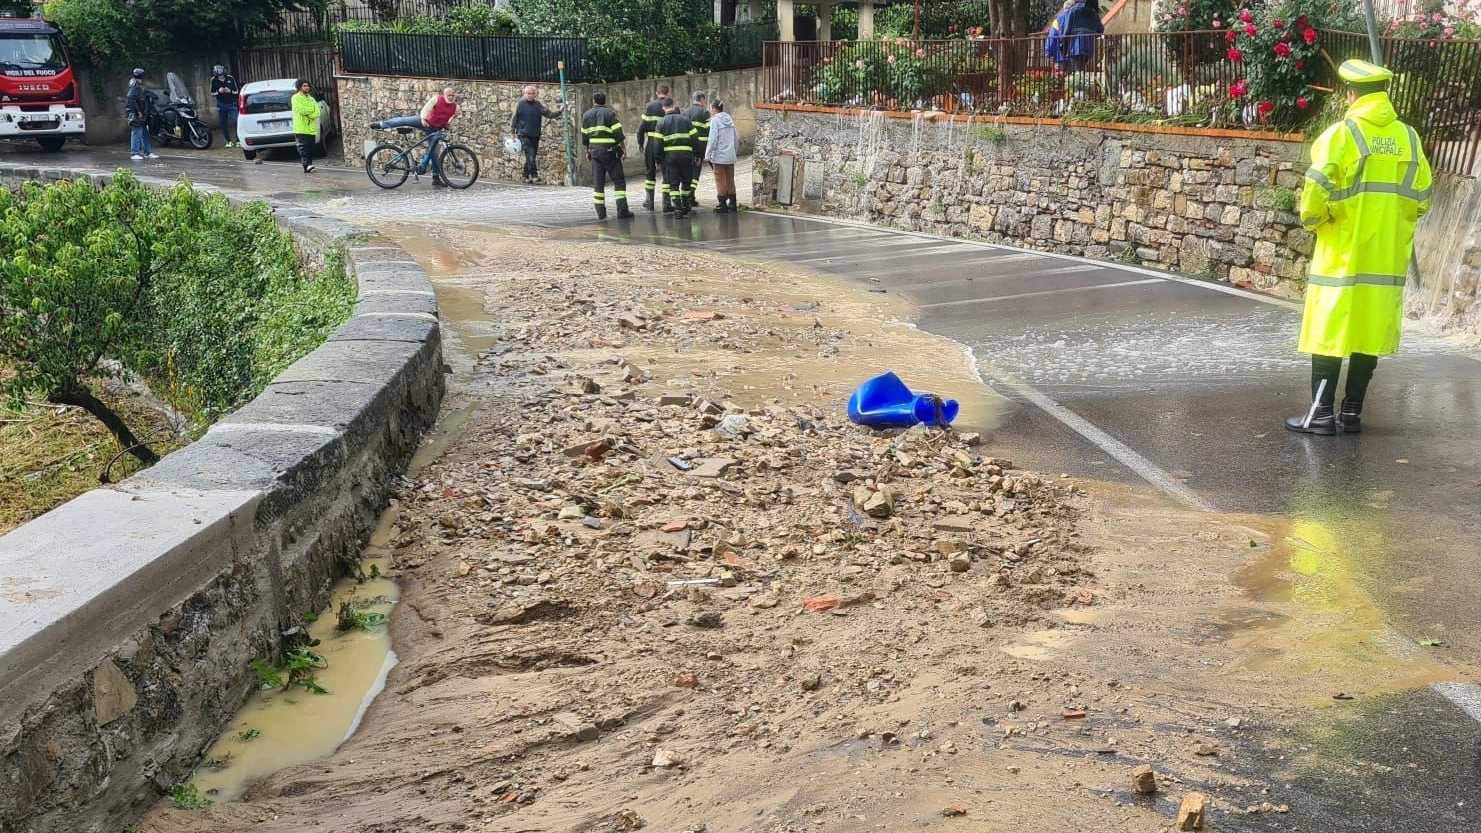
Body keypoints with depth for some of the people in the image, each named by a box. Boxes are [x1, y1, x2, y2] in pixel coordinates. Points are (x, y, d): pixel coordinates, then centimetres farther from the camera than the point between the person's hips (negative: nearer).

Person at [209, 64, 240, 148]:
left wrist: (230, 91, -20)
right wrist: (218, 91, -18)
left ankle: (238, 139, -6)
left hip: (231, 104, -2)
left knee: (236, 121, -14)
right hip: (221, 105, 2)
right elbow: (212, 93, 2)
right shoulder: (214, 80, -7)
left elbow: (237, 91, 1)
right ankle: (229, 141, 14)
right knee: (224, 125, 4)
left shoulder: (231, 78, -9)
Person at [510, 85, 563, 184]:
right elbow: (514, 119, 4)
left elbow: (549, 113, 4)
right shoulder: (520, 104, 0)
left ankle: (527, 176, 20)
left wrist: (559, 112, -12)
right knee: (530, 155, -17)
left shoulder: (538, 104, 8)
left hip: (535, 135, 4)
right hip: (524, 135, -4)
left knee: (531, 157, 9)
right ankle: (534, 176, -19)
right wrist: (513, 132, 3)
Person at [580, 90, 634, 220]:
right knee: (619, 181, 0)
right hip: (609, 151, -5)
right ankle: (622, 211, -8)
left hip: (594, 150, 5)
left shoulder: (586, 115, 10)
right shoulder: (610, 113, -6)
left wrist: (588, 151, 24)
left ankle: (600, 212, 4)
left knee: (598, 182, 7)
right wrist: (623, 147, -3)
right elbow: (618, 133, -11)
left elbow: (584, 136, 14)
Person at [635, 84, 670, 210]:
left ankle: (649, 201, 16)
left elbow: (642, 125, -2)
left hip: (651, 142, 1)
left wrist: (640, 142, 6)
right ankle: (666, 203, 3)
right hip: (666, 143, -1)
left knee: (650, 172, 14)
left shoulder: (650, 106, 1)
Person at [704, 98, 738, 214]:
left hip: (719, 156, -6)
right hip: (731, 156, 7)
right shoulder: (730, 119, 12)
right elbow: (735, 140, 14)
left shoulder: (715, 120, -8)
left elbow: (712, 139, -13)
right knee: (730, 180, 11)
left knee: (720, 180, -1)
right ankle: (732, 204, 13)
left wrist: (708, 155, -9)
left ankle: (722, 205, 0)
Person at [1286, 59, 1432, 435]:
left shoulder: (1341, 134, -9)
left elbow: (1316, 193, -16)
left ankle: (1321, 413, 1)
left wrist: (1313, 221, 2)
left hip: (1343, 256, -4)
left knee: (1329, 332, 1)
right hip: (1387, 259, 4)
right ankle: (1352, 412, 14)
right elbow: (1421, 200, 8)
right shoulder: (1408, 137, 5)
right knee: (1370, 334, 10)